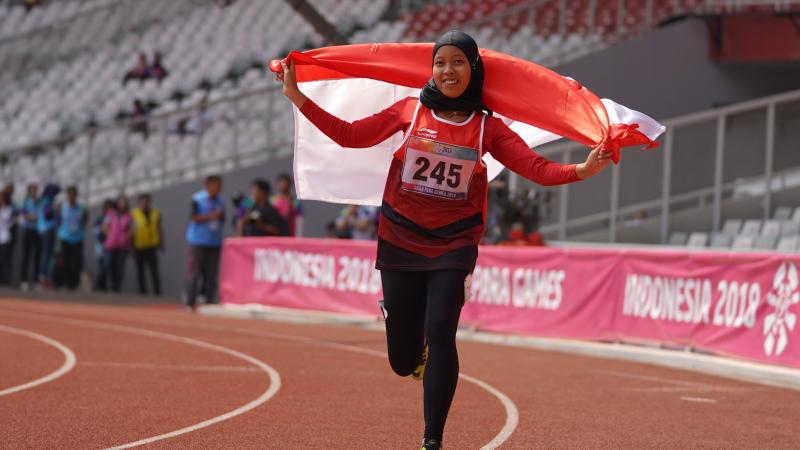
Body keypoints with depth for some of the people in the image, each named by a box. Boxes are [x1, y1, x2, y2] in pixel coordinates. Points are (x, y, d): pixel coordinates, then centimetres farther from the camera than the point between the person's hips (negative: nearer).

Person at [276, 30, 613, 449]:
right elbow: (350, 135, 1)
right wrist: (297, 97, -4)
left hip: (453, 248, -1)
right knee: (404, 360, 5)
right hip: (400, 244, 1)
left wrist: (583, 169, -27)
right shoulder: (411, 110, 2)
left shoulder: (487, 127, -1)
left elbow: (537, 168, -10)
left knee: (439, 332, -20)